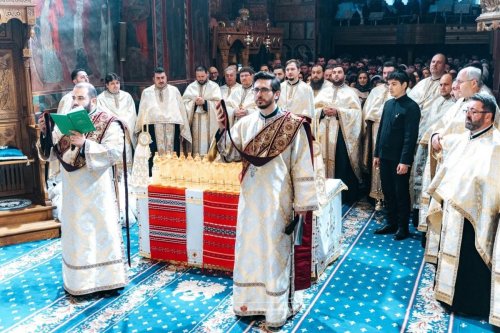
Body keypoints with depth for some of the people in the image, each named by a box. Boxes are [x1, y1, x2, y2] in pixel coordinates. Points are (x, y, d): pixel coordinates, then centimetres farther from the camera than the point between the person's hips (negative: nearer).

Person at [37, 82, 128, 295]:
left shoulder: (108, 123, -7)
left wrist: (85, 144, -27)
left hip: (96, 190, -5)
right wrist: (45, 133, -11)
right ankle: (78, 280, 26)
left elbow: (116, 153, -19)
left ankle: (106, 278, 15)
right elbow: (50, 153, 7)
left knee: (101, 232, 3)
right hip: (72, 191, 5)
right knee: (75, 233, 13)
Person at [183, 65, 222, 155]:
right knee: (197, 143, 0)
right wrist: (194, 103, -13)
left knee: (208, 142, -5)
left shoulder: (214, 86, 5)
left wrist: (205, 102, -14)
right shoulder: (190, 87, 12)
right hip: (196, 120, 2)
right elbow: (185, 102, 4)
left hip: (209, 121, -2)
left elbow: (218, 102, -4)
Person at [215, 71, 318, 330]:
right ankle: (250, 300, 29)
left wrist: (302, 202, -8)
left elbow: (301, 166, -7)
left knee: (275, 251, 4)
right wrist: (222, 130, -16)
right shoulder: (245, 123, 5)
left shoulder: (292, 125, -7)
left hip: (278, 199, -4)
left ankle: (278, 307, 17)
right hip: (250, 198, 5)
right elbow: (229, 154, 1)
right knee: (250, 248, 13)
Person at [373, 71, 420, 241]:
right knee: (387, 191, 14)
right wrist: (377, 153, 13)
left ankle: (403, 227, 17)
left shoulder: (411, 107, -11)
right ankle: (391, 222, 27)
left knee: (401, 193, 5)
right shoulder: (388, 104, 10)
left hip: (399, 159, -7)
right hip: (385, 156, 7)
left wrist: (405, 161, -19)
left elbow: (411, 136, -16)